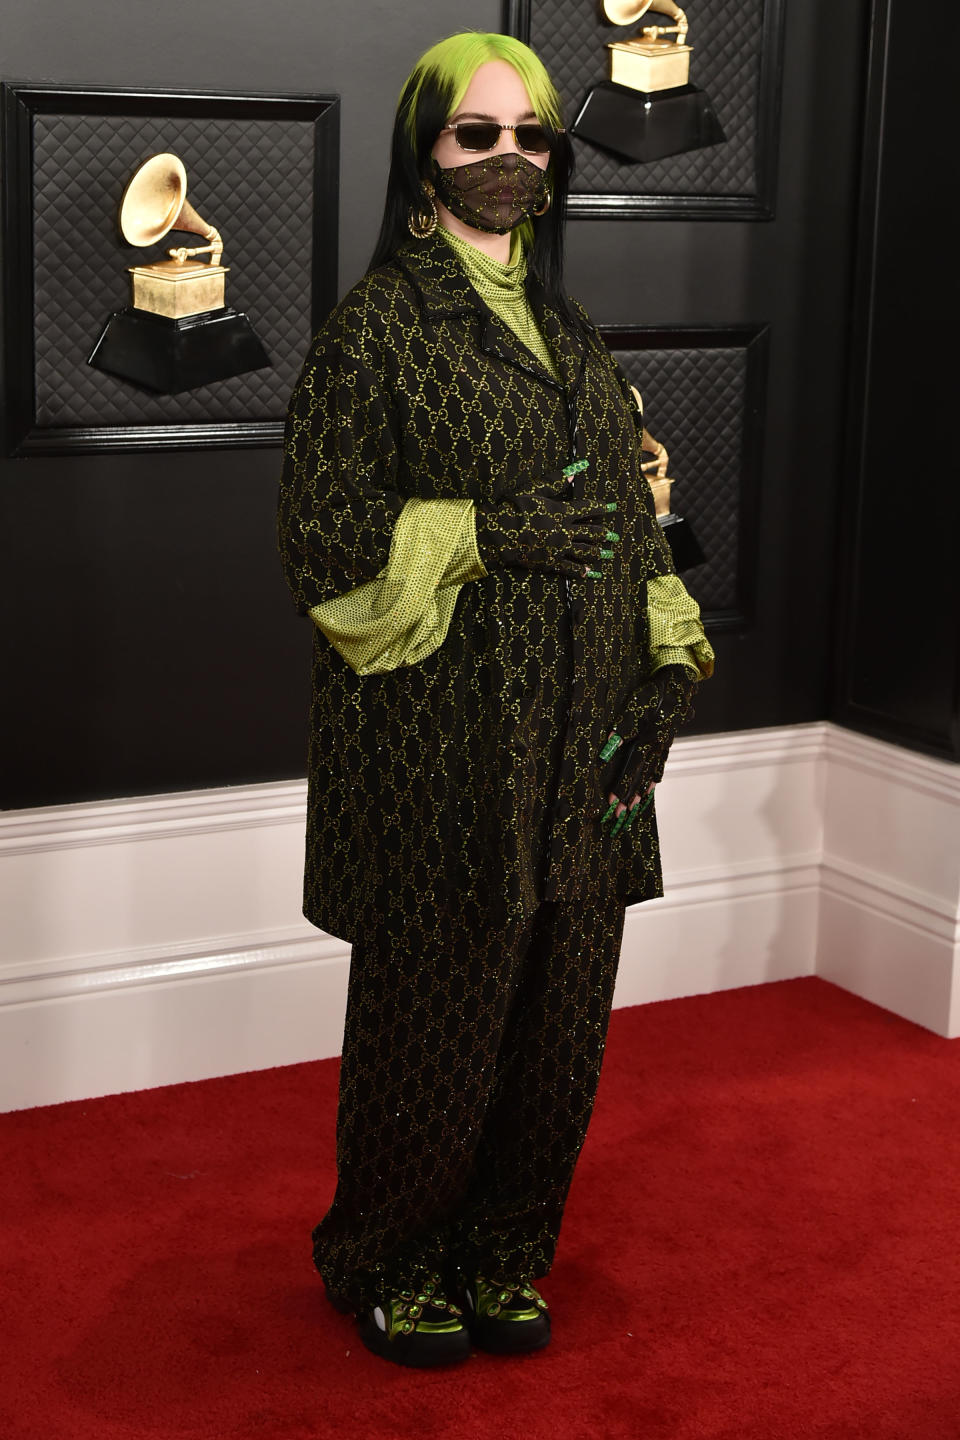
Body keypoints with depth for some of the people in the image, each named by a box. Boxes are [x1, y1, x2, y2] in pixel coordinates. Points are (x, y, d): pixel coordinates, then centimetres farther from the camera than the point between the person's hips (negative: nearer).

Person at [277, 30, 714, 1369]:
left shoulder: (569, 329, 15)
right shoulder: (377, 325, -4)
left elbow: (630, 513, 18)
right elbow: (323, 535, -7)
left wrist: (669, 663, 6)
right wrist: (487, 531, -17)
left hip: (580, 742, 6)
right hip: (443, 741, -6)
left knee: (558, 1007, 10)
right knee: (437, 1008, 3)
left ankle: (504, 1248, 29)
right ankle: (389, 1257, 25)